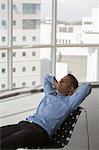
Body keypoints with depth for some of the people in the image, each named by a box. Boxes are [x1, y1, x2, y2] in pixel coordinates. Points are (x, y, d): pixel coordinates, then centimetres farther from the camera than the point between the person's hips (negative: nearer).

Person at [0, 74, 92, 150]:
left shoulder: (68, 102, 6)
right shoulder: (50, 93, 26)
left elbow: (87, 87, -5)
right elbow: (47, 77, 44)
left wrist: (74, 91, 11)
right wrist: (56, 85, 32)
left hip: (40, 131, -8)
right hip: (24, 123, 8)